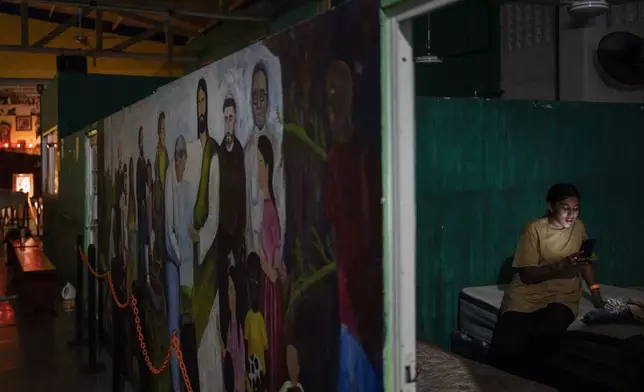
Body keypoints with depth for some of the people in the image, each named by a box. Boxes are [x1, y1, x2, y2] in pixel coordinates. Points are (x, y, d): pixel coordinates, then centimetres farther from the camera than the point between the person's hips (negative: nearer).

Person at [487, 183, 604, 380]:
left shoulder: (578, 227, 6)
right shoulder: (534, 229, -7)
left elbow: (586, 262, 19)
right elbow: (527, 275, -11)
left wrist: (596, 293, 7)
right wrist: (560, 266, -24)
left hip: (563, 296, 3)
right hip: (528, 293, -3)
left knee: (547, 333, -33)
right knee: (506, 347, -28)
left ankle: (528, 381, -11)